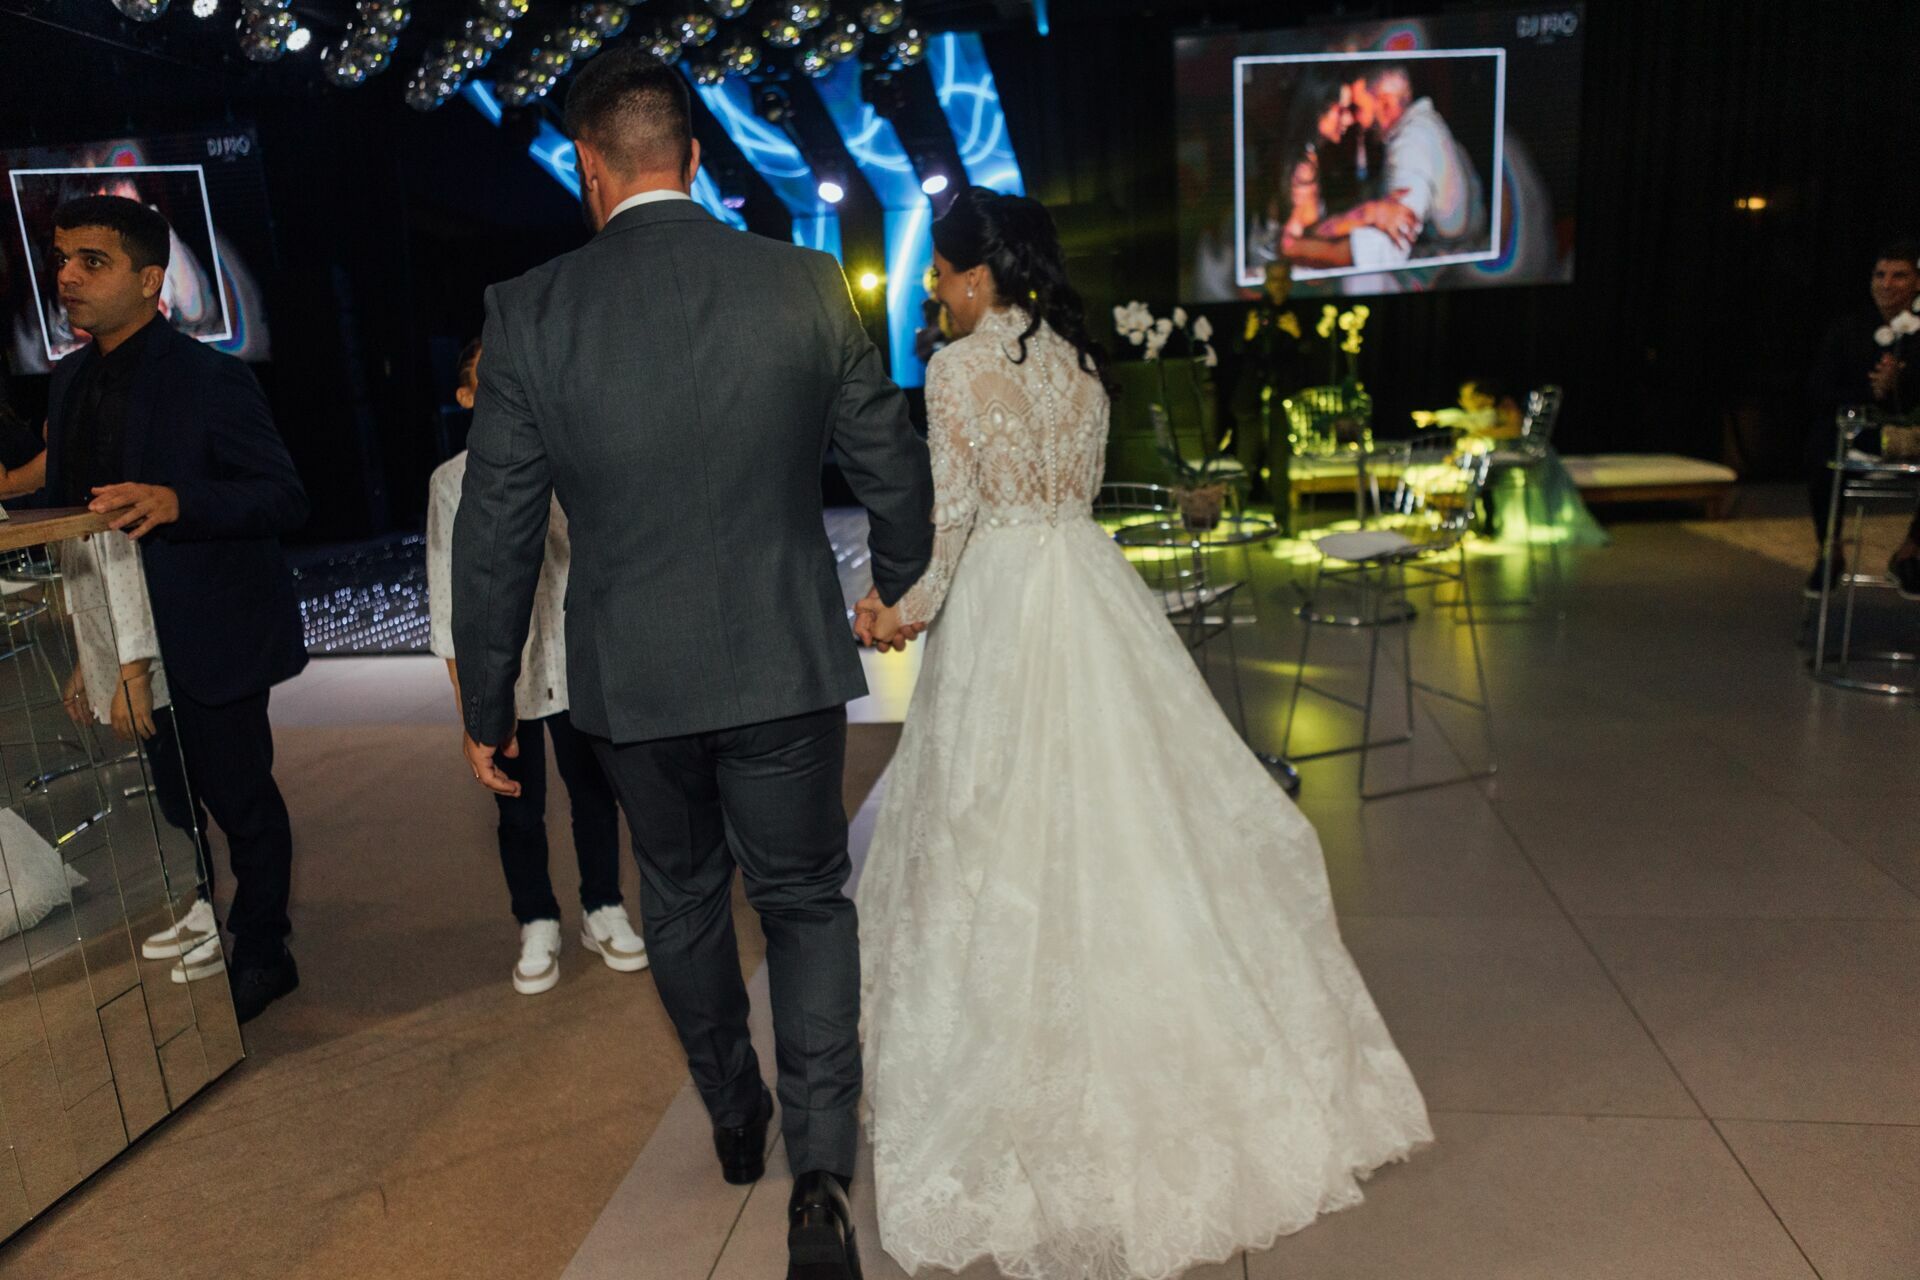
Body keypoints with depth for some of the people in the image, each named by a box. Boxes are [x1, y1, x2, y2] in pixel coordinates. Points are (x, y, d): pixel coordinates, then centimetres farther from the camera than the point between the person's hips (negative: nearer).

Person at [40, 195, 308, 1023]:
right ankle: (182, 951, 35)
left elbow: (285, 499, -17)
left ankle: (258, 955, 23)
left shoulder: (210, 379, -13)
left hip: (204, 639, -7)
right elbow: (75, 499, 20)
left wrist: (177, 503, -30)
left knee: (238, 799, 6)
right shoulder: (70, 380, 10)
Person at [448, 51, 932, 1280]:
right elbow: (894, 467, 1)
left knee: (683, 895, 23)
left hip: (630, 676, 1)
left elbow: (495, 534, -5)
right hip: (785, 664, 0)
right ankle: (820, 1171, 7)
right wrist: (899, 584, 21)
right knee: (807, 900, 16)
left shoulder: (528, 312, -8)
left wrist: (487, 704, 7)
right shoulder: (809, 286, -7)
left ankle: (735, 1118, 44)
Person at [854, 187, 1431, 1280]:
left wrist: (909, 608, 2)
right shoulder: (1078, 359, 9)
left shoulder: (960, 367, -10)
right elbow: (1077, 490, 13)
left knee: (1015, 829, 4)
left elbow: (953, 512, -12)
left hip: (1003, 602, -6)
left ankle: (1033, 1056, 17)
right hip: (1090, 586, 7)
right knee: (1124, 803, 13)